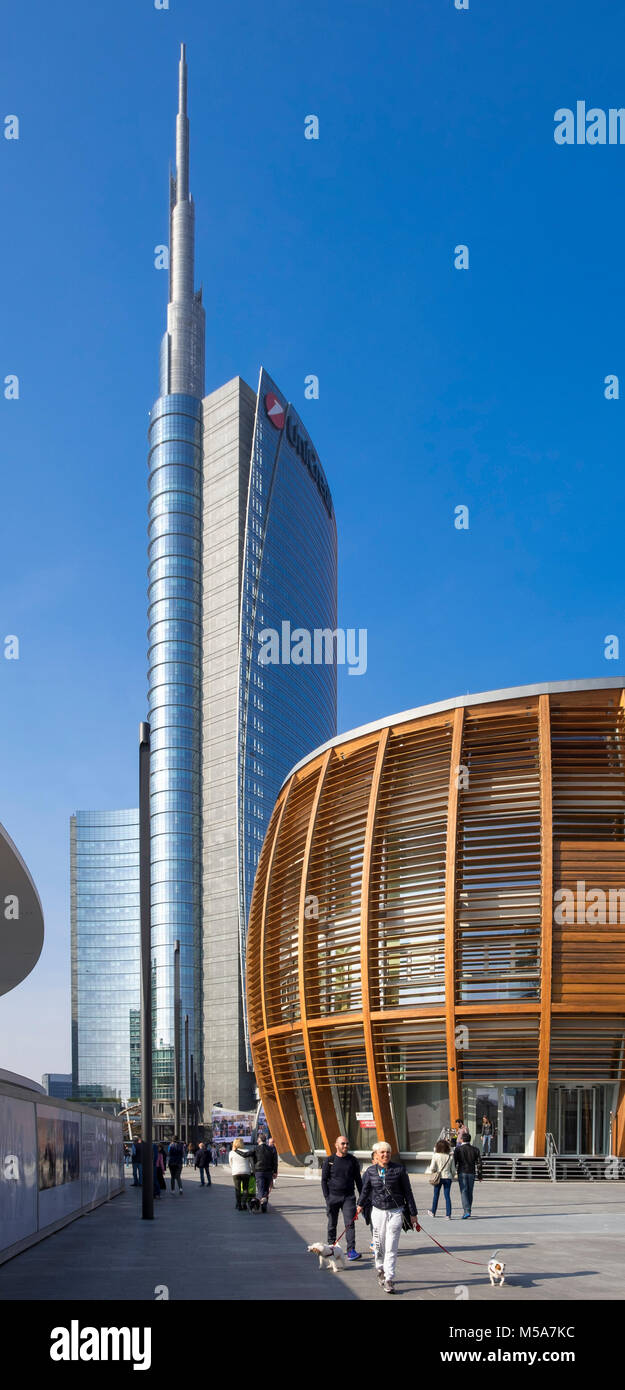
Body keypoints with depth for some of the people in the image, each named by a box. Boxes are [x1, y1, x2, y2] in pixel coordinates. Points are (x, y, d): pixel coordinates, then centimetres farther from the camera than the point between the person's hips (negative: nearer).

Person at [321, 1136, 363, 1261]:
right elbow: (324, 1180, 1)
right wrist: (327, 1197, -7)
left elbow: (358, 1179, 11)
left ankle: (351, 1250, -15)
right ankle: (331, 1247, 26)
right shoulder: (329, 1161, 0)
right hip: (333, 1196, 0)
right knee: (332, 1224, 9)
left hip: (348, 1197, 0)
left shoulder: (353, 1160, 5)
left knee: (350, 1223, -11)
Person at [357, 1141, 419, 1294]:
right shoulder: (370, 1172, 2)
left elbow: (407, 1192, 2)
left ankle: (389, 1280, -4)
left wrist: (413, 1214, 3)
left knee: (391, 1247, -7)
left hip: (395, 1212, -2)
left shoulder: (399, 1169, -3)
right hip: (378, 1211, 2)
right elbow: (365, 1190, 13)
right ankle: (380, 1269, 35)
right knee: (379, 1245, 10)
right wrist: (360, 1205, -2)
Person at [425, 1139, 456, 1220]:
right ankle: (448, 1215, -2)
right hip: (447, 1177, 1)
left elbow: (432, 1168, -13)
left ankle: (433, 1212, 30)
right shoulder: (450, 1157, -4)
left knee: (436, 1195, 16)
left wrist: (433, 1174, 9)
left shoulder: (435, 1156, -11)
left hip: (438, 1177, -1)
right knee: (447, 1196, 4)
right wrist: (452, 1177, 17)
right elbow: (453, 1170, 1)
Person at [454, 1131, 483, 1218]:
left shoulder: (458, 1149, -5)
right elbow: (479, 1163, 5)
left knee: (464, 1192, -6)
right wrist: (479, 1175, 11)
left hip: (462, 1172, -3)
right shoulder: (475, 1149, 5)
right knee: (470, 1192, 13)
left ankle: (467, 1211, -18)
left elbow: (455, 1161, -7)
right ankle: (467, 1211, 22)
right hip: (472, 1173, 3)